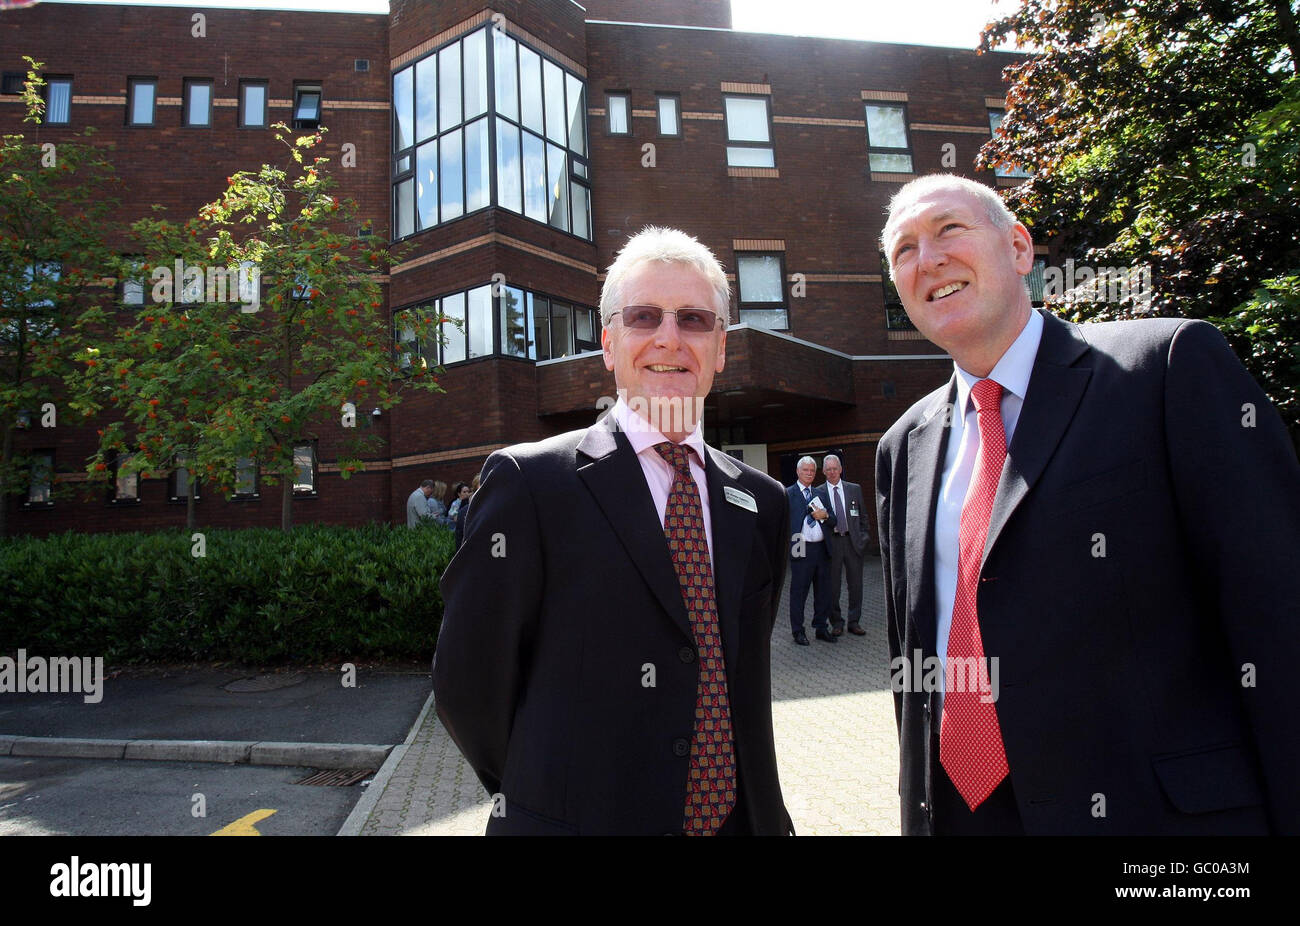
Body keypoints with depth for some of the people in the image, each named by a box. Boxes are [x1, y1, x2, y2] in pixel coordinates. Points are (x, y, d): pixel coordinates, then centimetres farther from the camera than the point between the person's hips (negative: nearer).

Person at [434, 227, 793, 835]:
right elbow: (467, 683, -10)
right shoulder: (528, 482, -13)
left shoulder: (760, 502, 3)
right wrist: (551, 790, -1)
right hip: (579, 819, -4)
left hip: (741, 816, 5)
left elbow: (746, 680, 11)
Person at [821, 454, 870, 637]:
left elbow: (863, 516, 11)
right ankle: (836, 623, 17)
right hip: (831, 543, -2)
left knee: (856, 583, 8)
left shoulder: (855, 489, 7)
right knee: (832, 585, 4)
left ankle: (854, 622, 20)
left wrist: (864, 537, 4)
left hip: (853, 541, 2)